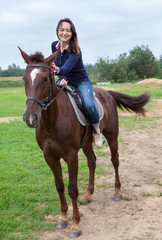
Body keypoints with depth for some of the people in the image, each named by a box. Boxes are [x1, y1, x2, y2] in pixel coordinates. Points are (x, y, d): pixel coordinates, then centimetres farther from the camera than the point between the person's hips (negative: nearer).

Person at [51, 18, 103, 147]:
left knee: (89, 105, -30)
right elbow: (56, 66, 4)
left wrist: (58, 70, -59)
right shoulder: (54, 45, -5)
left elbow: (66, 68, -37)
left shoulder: (75, 51, -23)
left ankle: (97, 131, -3)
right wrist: (61, 78, -14)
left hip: (81, 82, -6)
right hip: (65, 81, 6)